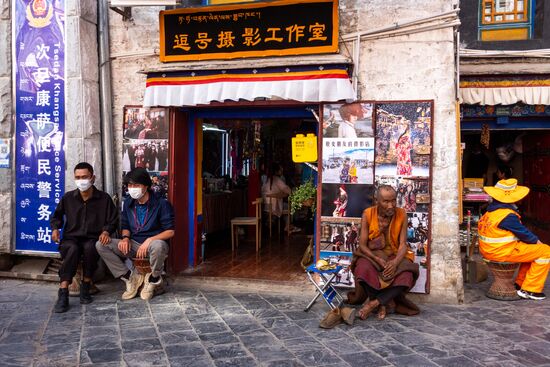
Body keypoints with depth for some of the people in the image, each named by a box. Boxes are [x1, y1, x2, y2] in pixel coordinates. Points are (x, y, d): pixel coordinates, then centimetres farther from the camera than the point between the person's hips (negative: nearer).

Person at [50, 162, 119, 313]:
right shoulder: (68, 197, 6)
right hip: (70, 238, 1)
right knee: (72, 249, -36)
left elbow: (113, 220, 7)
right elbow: (56, 216, 21)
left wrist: (106, 231, -13)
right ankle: (63, 293, -38)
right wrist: (55, 228, 2)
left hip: (92, 239, 0)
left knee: (90, 247, -37)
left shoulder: (104, 198, 2)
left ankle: (85, 286, -20)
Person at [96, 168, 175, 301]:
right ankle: (130, 278, -7)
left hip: (154, 243, -5)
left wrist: (149, 240, -26)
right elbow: (125, 226, 17)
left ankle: (154, 280, -12)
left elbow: (170, 231, -13)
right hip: (134, 244, 5)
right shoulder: (128, 203, 7)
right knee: (101, 245, -14)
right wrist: (125, 238, -7)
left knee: (158, 245, -43)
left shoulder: (161, 204, -11)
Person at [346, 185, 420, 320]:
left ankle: (373, 303, -22)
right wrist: (378, 260, -25)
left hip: (394, 255, 1)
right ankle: (384, 303, -15)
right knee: (363, 269, -36)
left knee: (406, 275, -32)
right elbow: (362, 245, -8)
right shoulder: (368, 214, -9)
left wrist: (396, 262, -27)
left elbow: (403, 244, -7)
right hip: (371, 254, -1)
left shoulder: (401, 214, -6)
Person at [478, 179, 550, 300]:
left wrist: (534, 240, 11)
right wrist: (537, 241, 8)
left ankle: (520, 283, 26)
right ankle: (529, 290, 1)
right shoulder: (508, 215, -21)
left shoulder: (492, 209, 9)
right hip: (502, 252, -10)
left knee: (533, 249, 25)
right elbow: (523, 233, -11)